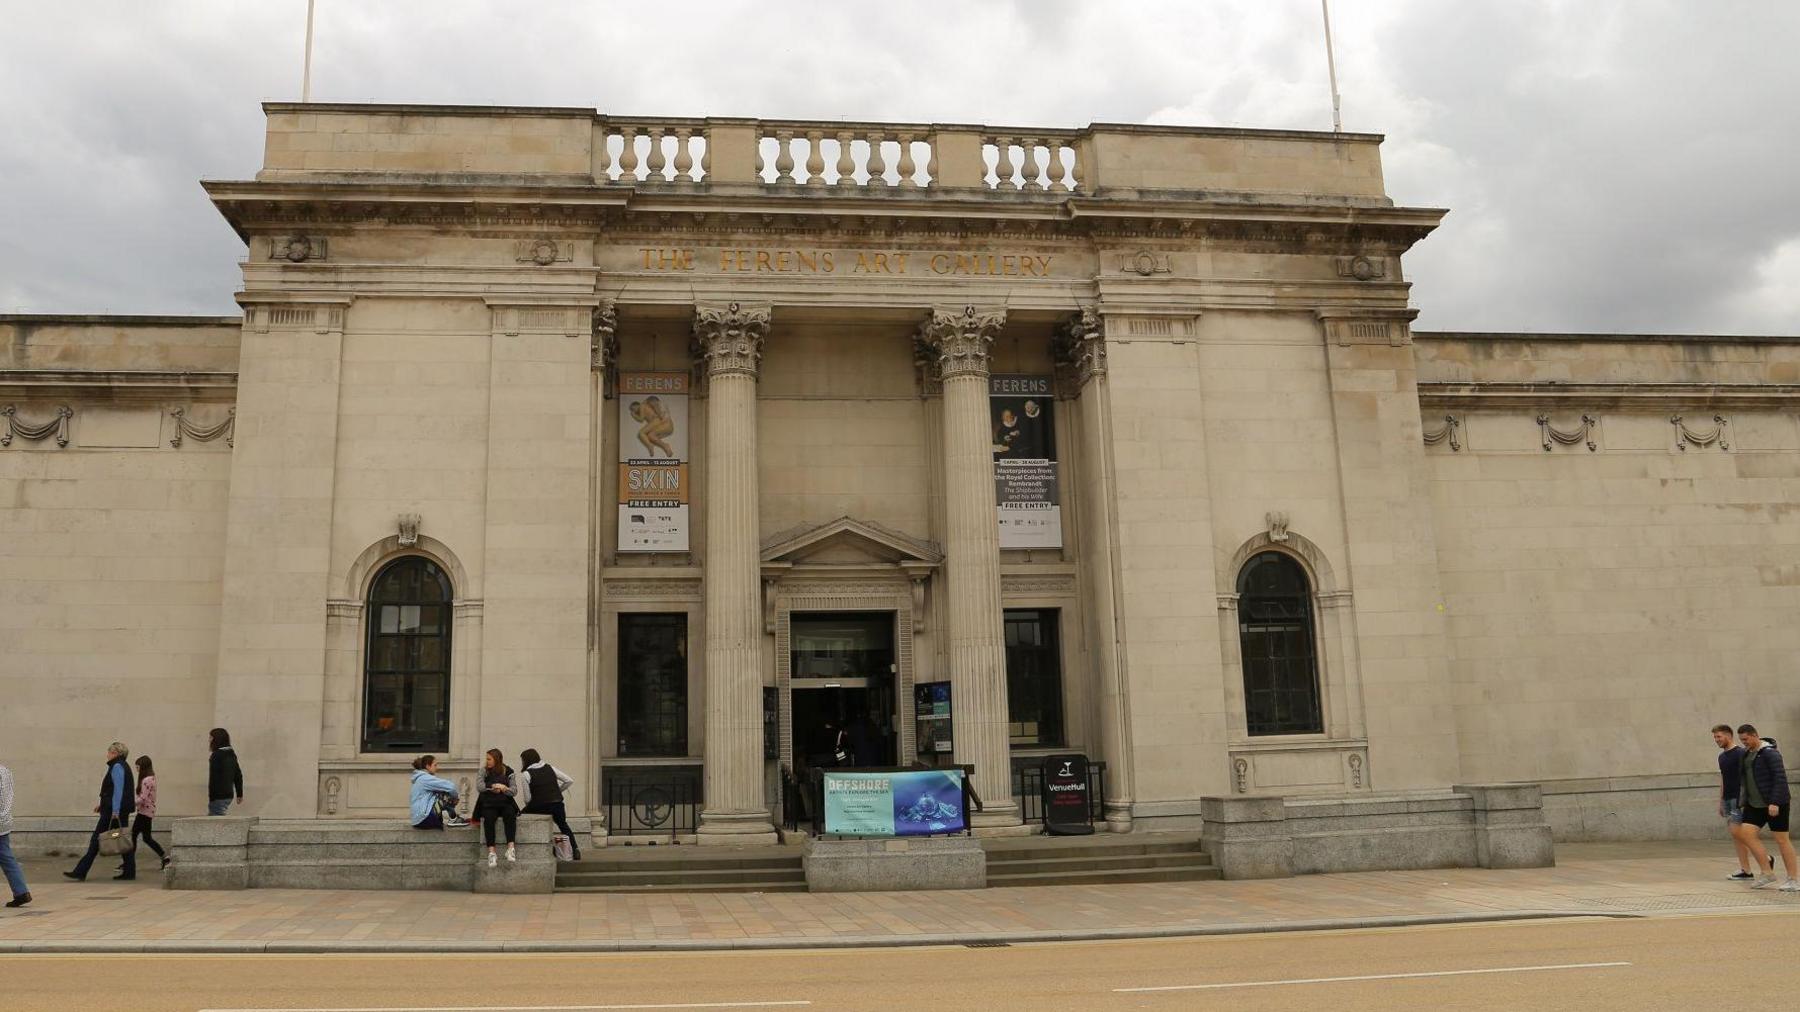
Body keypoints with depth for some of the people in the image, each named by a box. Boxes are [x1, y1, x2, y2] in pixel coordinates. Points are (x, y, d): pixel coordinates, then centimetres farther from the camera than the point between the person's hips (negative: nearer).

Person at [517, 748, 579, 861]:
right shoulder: (550, 768, 9)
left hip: (540, 807, -4)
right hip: (557, 804, 4)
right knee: (563, 825, 30)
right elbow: (569, 780, 7)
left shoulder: (526, 774, -4)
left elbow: (527, 799, -5)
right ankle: (575, 848, 15)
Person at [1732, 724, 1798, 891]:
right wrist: (1743, 801, 15)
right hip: (1754, 804, 8)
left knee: (1781, 840, -1)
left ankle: (1793, 880, 9)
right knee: (1745, 833, -3)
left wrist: (1775, 802, -23)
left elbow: (1780, 778, -18)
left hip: (1775, 804, -8)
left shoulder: (1769, 753, -13)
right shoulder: (1746, 754, 11)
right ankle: (1768, 873, 6)